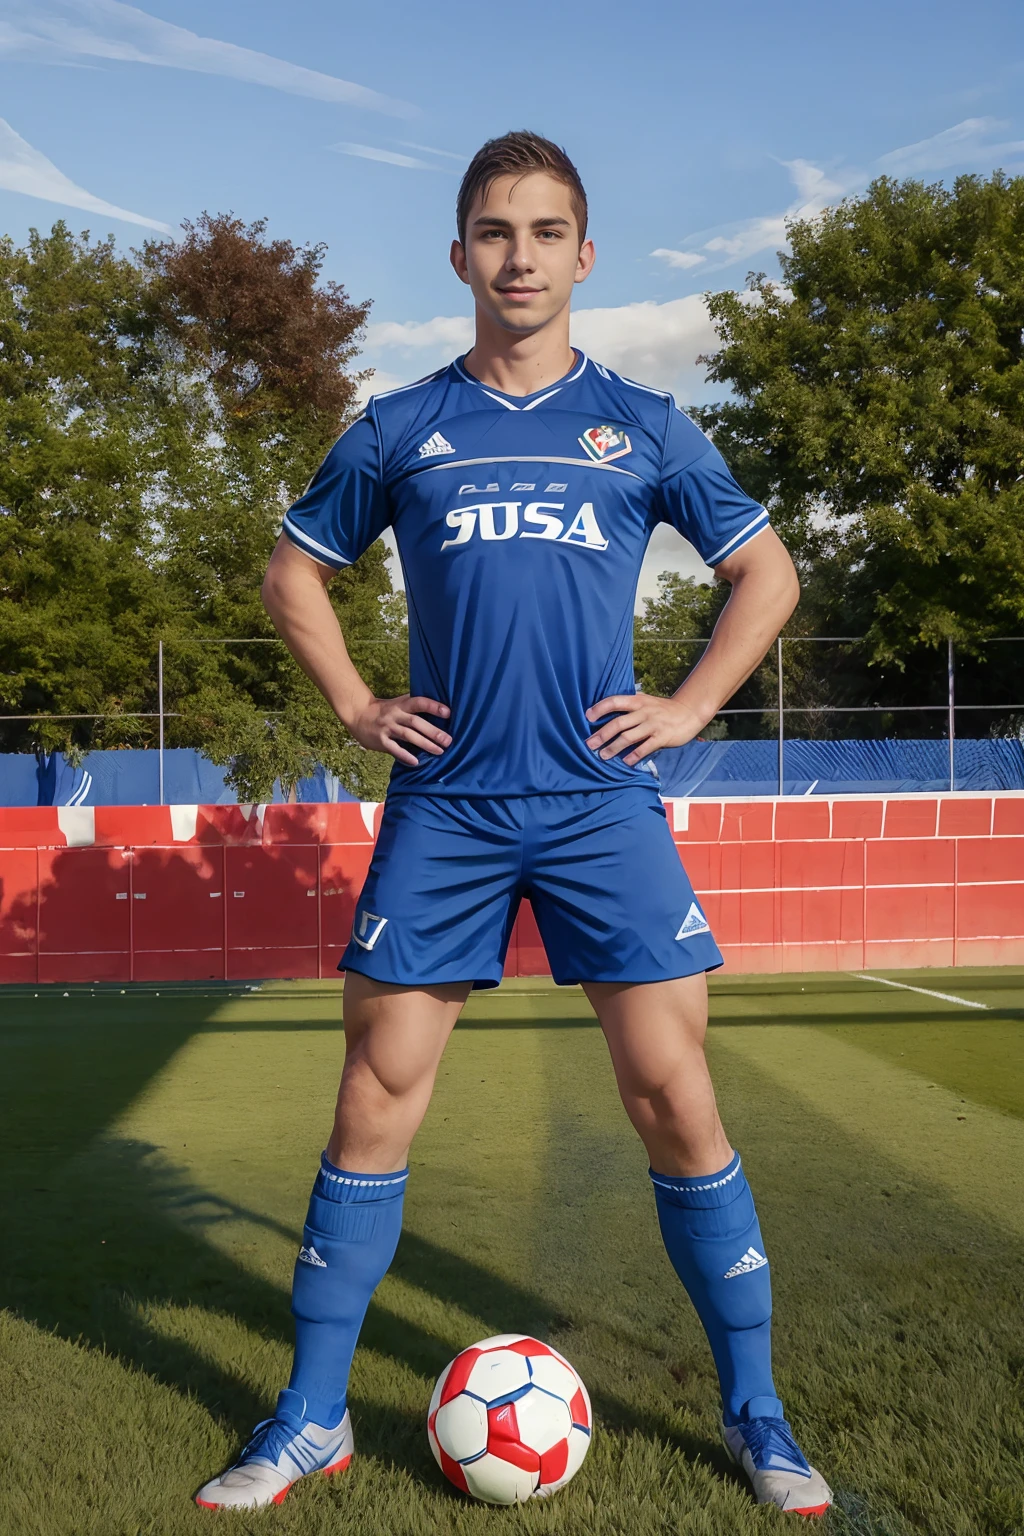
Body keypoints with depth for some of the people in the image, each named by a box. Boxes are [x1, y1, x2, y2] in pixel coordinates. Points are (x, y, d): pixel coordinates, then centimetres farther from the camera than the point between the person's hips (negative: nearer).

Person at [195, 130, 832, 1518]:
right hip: (443, 806, 1)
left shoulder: (642, 425, 8)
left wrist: (689, 708, 5)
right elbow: (294, 572, 20)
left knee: (674, 1098, -3)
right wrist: (355, 707, 7)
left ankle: (756, 1416, 14)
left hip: (601, 802, 0)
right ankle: (311, 1418, 16)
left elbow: (767, 574, 16)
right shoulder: (400, 430, 9)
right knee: (376, 1098, 1)